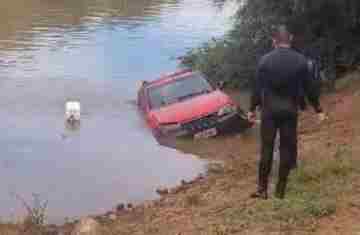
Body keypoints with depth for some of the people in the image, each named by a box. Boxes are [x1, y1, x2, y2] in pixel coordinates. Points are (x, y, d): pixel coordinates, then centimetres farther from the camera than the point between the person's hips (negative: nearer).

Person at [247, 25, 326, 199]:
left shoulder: (265, 60, -6)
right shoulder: (300, 60, -4)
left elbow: (258, 87, -3)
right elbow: (309, 88, 0)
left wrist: (252, 109, 9)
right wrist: (318, 110, 10)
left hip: (270, 110, -1)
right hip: (290, 111, 1)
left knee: (267, 148, 5)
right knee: (287, 148, 8)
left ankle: (262, 189, 5)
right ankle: (280, 190, 10)